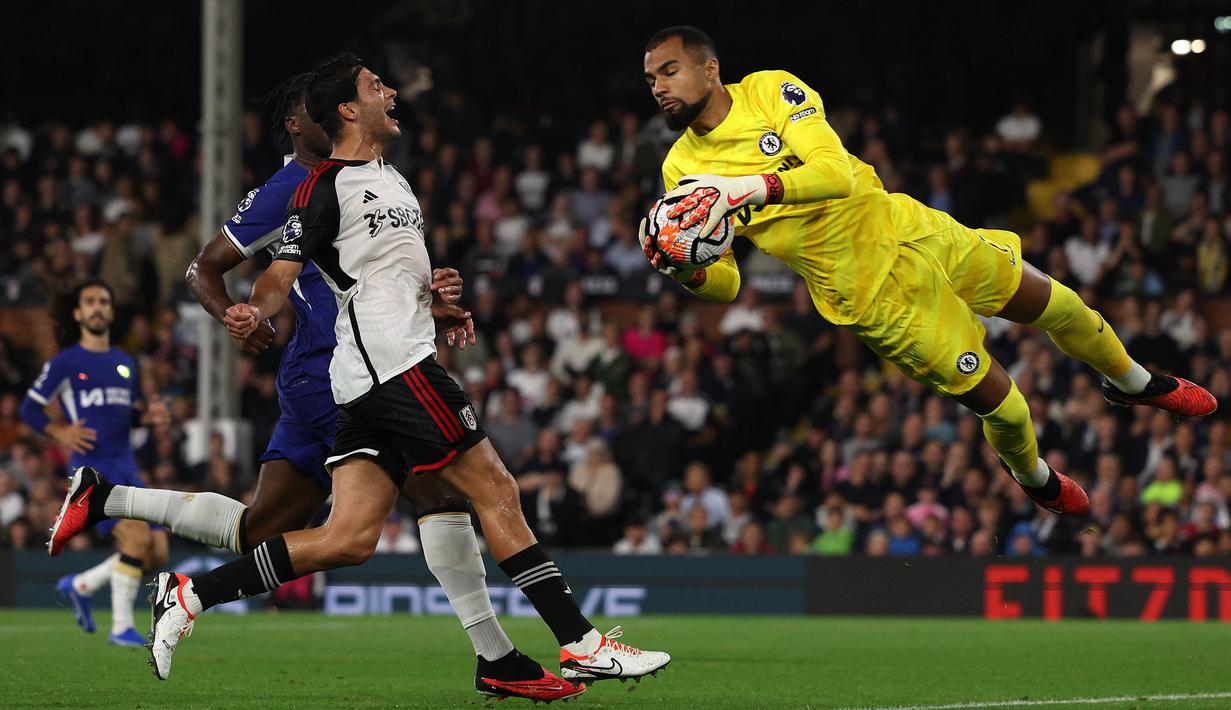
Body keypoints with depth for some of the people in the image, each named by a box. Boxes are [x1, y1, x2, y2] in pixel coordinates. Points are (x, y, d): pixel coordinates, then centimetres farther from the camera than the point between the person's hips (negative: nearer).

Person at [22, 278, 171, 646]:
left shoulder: (125, 363, 17)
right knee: (137, 537, -23)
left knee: (157, 553, 1)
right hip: (91, 467, -7)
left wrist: (149, 416, 5)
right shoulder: (65, 363, 0)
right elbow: (29, 408, 3)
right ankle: (121, 627, -12)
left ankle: (81, 585, 23)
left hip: (126, 467, 7)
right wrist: (60, 432, -14)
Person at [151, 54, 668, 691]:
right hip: (394, 359, -9)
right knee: (495, 489, -8)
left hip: (367, 385, 9)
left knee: (349, 538, 0)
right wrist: (253, 312, -30)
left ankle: (190, 595, 0)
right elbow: (282, 273, -10)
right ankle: (580, 644, -7)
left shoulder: (390, 177, 25)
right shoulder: (325, 185, -4)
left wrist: (437, 294, 20)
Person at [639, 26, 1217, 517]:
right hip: (866, 293, -1)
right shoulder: (681, 171, -7)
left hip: (904, 228, 1)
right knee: (998, 403, -1)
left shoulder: (770, 89, -10)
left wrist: (749, 188, -37)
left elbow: (835, 172, -24)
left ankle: (1132, 381, 41)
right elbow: (725, 285, -3)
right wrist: (682, 271, -26)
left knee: (1055, 305, 11)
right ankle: (1034, 478, 32)